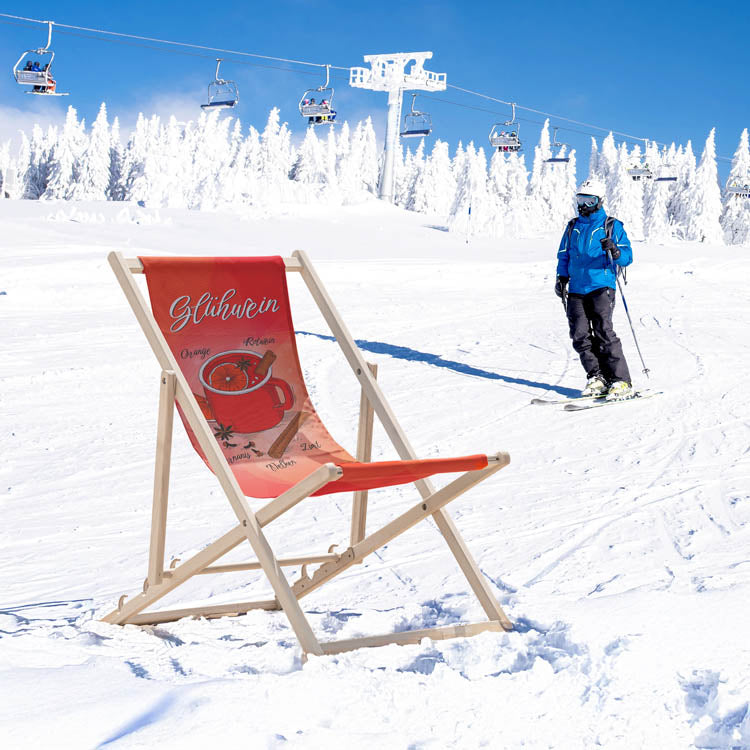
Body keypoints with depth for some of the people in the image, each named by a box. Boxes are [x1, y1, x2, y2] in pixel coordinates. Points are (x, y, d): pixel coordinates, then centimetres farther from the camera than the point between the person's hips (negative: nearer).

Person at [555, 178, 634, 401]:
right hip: (576, 290, 5)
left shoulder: (611, 226, 3)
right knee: (580, 336, -3)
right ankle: (596, 378, 7)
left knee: (604, 332, -16)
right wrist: (562, 278, 9)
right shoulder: (573, 227, 17)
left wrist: (614, 251, -23)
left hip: (601, 287, -5)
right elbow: (564, 256, 24)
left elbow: (627, 257, -2)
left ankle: (622, 382, -13)